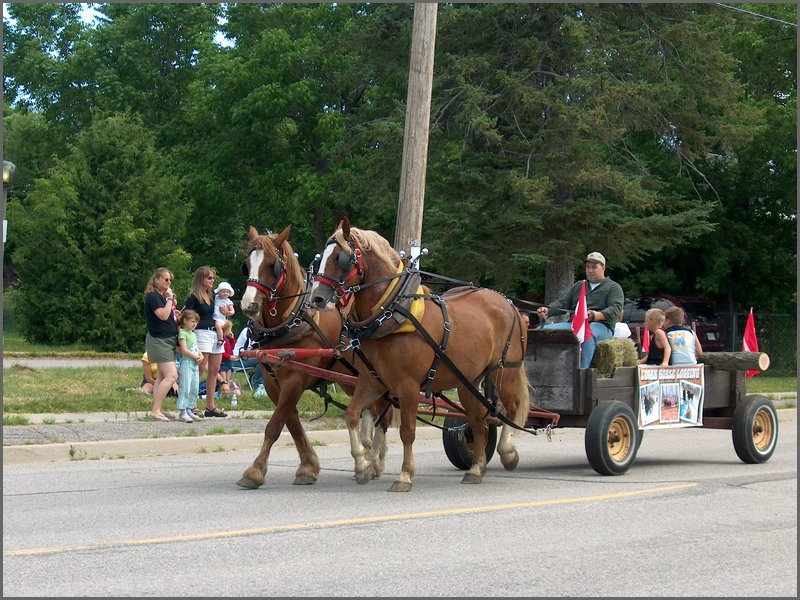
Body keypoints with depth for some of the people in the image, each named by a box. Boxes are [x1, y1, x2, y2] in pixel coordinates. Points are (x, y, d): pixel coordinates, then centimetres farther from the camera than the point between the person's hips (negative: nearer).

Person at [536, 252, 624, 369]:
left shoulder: (613, 287, 11)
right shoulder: (578, 286, 30)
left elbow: (615, 309, -7)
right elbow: (563, 303, 20)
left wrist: (596, 315, -29)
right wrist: (547, 310, -4)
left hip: (600, 325, -5)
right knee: (545, 330, -18)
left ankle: (582, 370, -51)